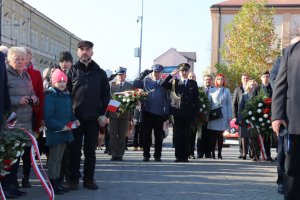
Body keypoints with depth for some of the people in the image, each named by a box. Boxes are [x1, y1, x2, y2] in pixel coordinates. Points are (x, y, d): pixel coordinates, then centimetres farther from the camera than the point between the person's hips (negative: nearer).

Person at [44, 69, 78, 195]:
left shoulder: (67, 96, 12)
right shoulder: (50, 96, -13)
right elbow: (48, 117, -18)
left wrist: (74, 120, 2)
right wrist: (61, 126, -22)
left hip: (65, 132, 8)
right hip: (55, 132, -8)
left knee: (59, 158, 14)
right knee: (53, 159, -1)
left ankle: (56, 182, 23)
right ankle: (52, 185, 6)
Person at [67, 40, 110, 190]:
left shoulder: (100, 73, 9)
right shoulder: (72, 71, 4)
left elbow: (106, 94, 8)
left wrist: (103, 114, -1)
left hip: (93, 118, 1)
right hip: (75, 117, -1)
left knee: (90, 150, 8)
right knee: (75, 150, 5)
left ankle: (89, 179, 17)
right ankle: (74, 179, 13)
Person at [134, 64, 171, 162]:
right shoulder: (146, 81, 10)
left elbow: (167, 99, 7)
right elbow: (135, 84, -1)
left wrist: (167, 112, 0)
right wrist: (143, 75, -7)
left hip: (159, 113, 0)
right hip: (147, 112, 0)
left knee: (158, 136, 5)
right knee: (146, 135, 4)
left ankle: (157, 155, 13)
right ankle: (146, 155, 11)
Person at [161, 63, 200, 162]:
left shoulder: (193, 83, 9)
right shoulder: (174, 82, 10)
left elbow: (196, 99, 6)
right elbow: (163, 85, -3)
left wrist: (195, 112, -2)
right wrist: (171, 75, -7)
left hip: (188, 113, 0)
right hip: (177, 112, 0)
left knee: (186, 135, 2)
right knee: (177, 134, 1)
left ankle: (185, 156, 6)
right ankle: (178, 156, 6)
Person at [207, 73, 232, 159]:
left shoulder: (227, 90, 9)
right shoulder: (212, 90, 8)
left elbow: (229, 104, 8)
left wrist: (230, 116, 1)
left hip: (223, 114, 0)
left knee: (220, 135, 1)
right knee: (213, 134, -4)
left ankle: (219, 153, 7)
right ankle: (212, 153, 2)